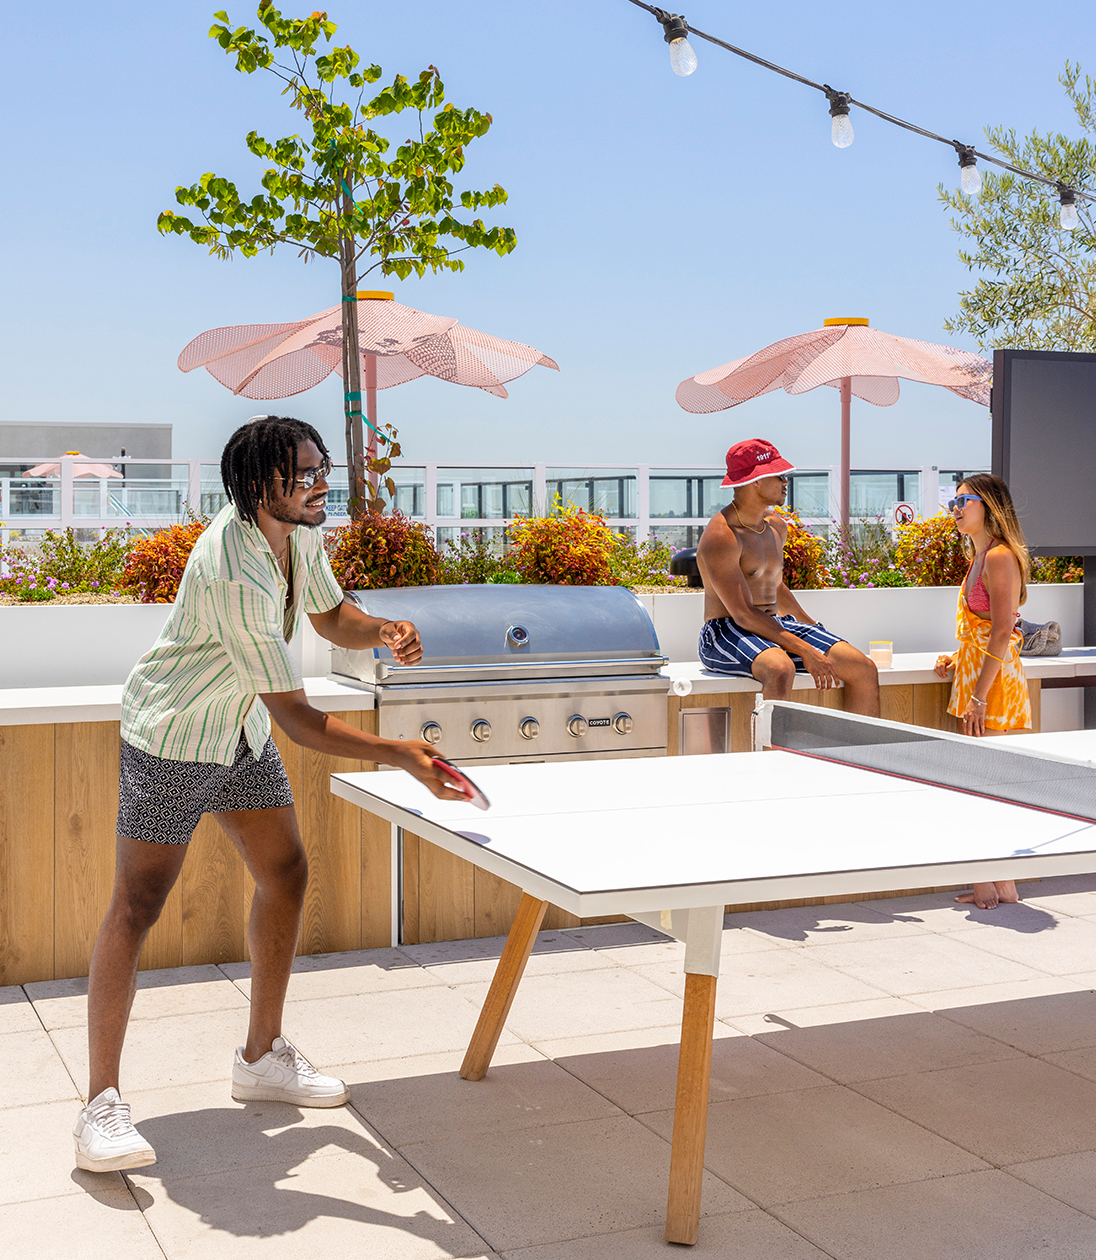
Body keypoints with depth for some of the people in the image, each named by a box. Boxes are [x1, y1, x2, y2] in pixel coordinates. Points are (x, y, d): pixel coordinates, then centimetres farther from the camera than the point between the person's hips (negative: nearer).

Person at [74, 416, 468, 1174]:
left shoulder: (301, 530, -7)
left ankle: (263, 1056, 24)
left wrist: (382, 632, -14)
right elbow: (296, 717, -35)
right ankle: (102, 1105, -2)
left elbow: (332, 617, 10)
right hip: (173, 737, -9)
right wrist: (398, 755, -44)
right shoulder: (234, 576, -34)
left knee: (286, 874, 9)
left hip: (242, 731, 9)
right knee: (137, 907, -9)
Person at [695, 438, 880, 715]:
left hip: (778, 626, 8)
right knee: (781, 669, -41)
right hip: (727, 631, -8)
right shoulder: (720, 537, -17)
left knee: (865, 671, -7)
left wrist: (818, 633, 21)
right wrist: (805, 651, -25)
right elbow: (743, 614, -22)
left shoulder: (777, 526, 12)